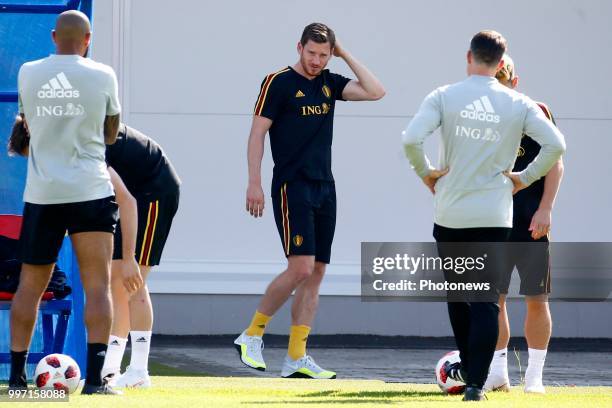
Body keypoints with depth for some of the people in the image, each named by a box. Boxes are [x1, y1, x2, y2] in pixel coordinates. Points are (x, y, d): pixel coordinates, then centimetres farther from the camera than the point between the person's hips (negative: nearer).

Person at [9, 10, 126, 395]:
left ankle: (17, 374, 13)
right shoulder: (102, 76, -2)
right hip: (91, 190, -2)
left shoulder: (27, 73, 4)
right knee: (98, 285, -1)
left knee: (30, 286, 12)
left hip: (41, 192, 2)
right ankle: (95, 377, -10)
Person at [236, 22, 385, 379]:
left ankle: (297, 357, 5)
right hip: (292, 186, -7)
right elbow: (258, 133, -5)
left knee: (316, 273, 3)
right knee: (301, 267, -16)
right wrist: (254, 184, -11)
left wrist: (346, 55, 3)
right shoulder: (279, 82, -4)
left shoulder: (330, 83, 12)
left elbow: (375, 92, 3)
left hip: (324, 188, 7)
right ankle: (252, 334, -1)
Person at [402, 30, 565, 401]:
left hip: (450, 214, 1)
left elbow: (411, 139, -15)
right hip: (495, 215, -1)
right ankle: (475, 382, -9)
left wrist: (426, 172, 2)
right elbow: (556, 145, -8)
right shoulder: (518, 104, -1)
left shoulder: (444, 97, -3)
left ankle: (467, 367, 32)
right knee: (486, 300, -1)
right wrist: (526, 178, 5)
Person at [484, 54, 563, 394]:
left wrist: (545, 209, -11)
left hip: (531, 223, -3)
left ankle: (535, 375, 5)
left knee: (537, 299, -2)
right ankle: (498, 373, 9)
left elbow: (555, 162, -3)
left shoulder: (535, 112, -1)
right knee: (493, 298, 1)